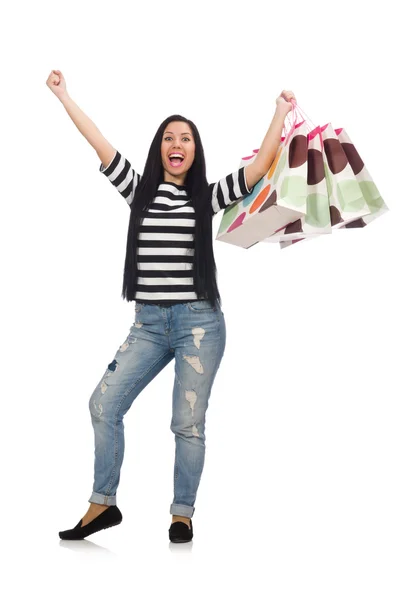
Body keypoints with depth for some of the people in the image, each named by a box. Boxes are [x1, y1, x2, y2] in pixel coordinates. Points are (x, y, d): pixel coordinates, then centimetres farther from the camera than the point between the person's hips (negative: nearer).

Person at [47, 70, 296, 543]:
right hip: (148, 323, 2)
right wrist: (62, 96, 6)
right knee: (103, 405, -5)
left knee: (188, 422, -1)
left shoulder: (207, 197, 6)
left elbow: (260, 166, 0)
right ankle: (103, 503, 8)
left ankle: (183, 513, 12)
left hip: (199, 322, -2)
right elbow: (102, 146, 7)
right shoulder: (139, 190, 10)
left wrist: (282, 112, 4)